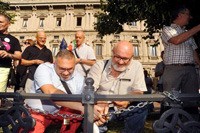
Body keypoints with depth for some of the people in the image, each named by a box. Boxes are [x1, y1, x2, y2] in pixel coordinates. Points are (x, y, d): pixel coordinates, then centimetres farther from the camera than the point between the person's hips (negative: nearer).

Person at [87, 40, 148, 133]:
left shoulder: (137, 67, -3)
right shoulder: (99, 66, -6)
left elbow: (138, 92, -5)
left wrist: (128, 100, -28)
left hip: (125, 109, 2)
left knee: (142, 107, -23)